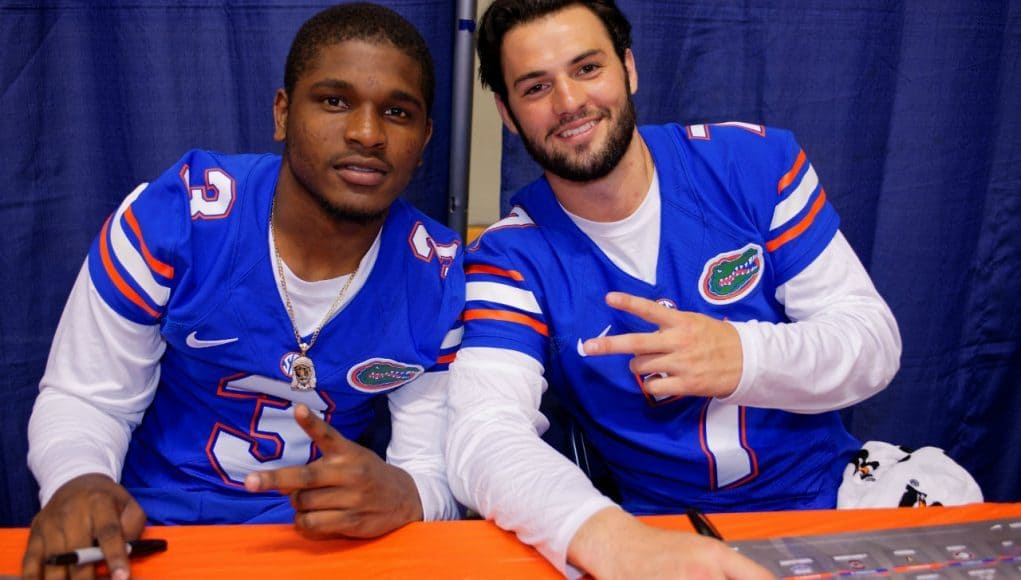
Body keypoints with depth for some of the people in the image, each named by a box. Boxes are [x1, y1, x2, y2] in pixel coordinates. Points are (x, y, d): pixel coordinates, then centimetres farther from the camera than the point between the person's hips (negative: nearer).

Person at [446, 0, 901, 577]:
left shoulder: (757, 161, -6)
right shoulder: (510, 259, -10)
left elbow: (875, 339, -6)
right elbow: (485, 435, -24)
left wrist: (745, 358, -28)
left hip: (833, 489, 1)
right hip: (662, 528, -1)